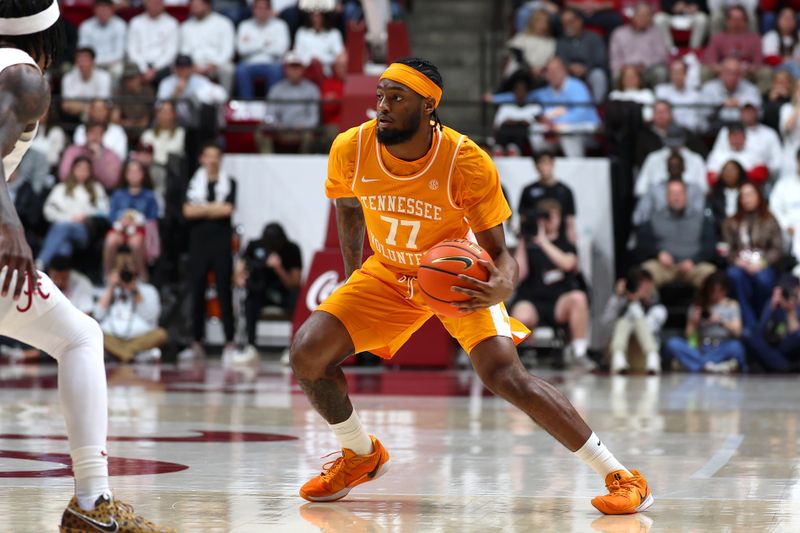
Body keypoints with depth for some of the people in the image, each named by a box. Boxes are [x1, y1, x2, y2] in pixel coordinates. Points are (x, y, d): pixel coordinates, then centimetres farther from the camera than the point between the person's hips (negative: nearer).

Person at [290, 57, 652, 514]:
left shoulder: (468, 163, -29)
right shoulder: (350, 150, -19)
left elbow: (498, 251, -22)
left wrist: (502, 286, -45)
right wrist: (354, 282, 12)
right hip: (388, 275, 4)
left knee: (506, 376, -24)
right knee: (308, 352, -14)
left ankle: (621, 476, -15)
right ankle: (361, 456, 14)